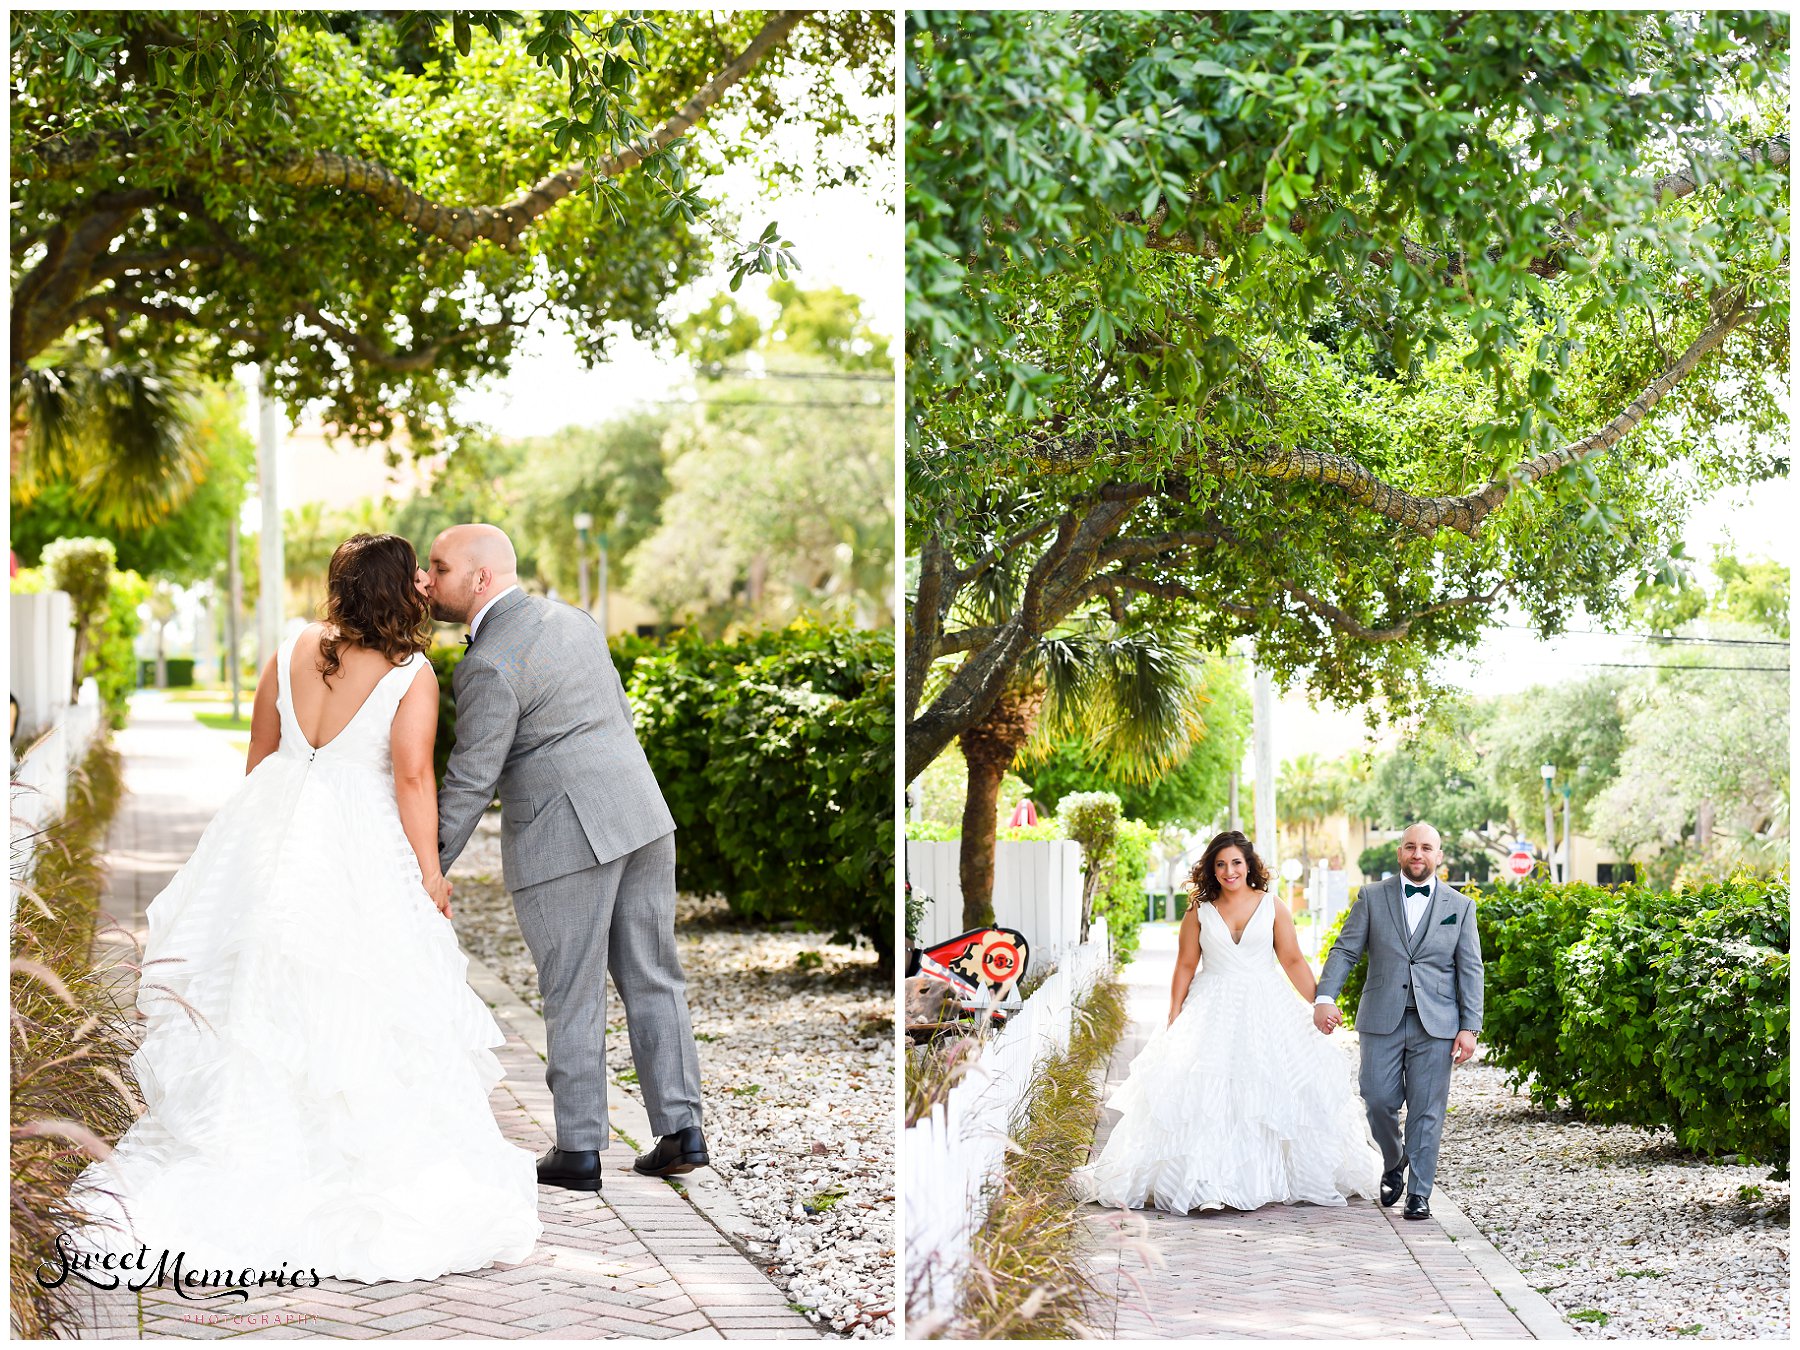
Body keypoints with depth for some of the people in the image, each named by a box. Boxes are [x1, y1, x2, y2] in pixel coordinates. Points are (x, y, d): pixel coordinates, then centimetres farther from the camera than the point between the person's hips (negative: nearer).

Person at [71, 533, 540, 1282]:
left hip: (270, 840, 5)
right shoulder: (412, 675, -11)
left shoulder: (294, 651, 4)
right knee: (352, 1013, 2)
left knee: (257, 1003, 12)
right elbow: (412, 776, -18)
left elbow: (260, 750, 13)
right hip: (357, 852, -5)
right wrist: (430, 873, -12)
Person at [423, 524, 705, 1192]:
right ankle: (681, 1132, 12)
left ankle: (579, 1150, 9)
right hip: (639, 817, 8)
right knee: (652, 980, 11)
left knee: (572, 996, 2)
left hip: (563, 840, -8)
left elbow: (469, 784, -12)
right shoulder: (570, 619, 11)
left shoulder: (491, 667, -14)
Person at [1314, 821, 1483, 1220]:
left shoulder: (1460, 906, 8)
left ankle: (1419, 1193, 6)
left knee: (1426, 1111, -2)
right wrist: (1324, 997, -13)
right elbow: (1345, 951, 2)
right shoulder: (1372, 897, 7)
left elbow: (1471, 970, 6)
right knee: (1379, 1102, -2)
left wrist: (1469, 1027, -2)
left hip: (1435, 1023, 0)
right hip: (1382, 1021, 0)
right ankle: (1393, 1165, 26)